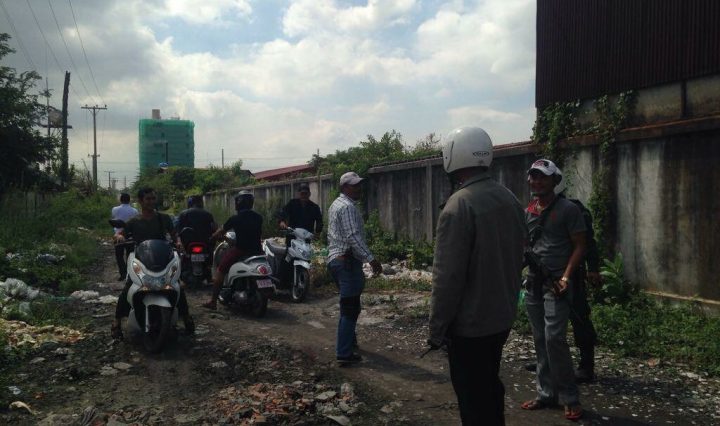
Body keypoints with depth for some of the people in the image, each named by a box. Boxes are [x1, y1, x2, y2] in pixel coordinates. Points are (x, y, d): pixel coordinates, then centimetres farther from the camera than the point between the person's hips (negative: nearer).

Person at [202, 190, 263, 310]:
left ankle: (213, 301, 5)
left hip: (240, 250, -5)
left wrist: (213, 237, 28)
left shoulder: (235, 218, -5)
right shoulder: (258, 217, 7)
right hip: (256, 250, 5)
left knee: (220, 271, 7)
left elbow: (220, 231, 7)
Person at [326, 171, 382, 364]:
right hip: (347, 261, -10)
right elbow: (353, 237, -24)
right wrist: (371, 259, -25)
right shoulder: (347, 206, -15)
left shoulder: (335, 204, 18)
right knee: (350, 307, -7)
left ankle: (348, 338, 38)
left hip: (335, 259, 10)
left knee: (349, 304, 24)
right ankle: (344, 353, -5)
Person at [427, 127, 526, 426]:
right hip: (503, 316, 8)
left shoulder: (459, 204, -21)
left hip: (470, 323, -8)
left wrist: (437, 327, -13)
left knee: (473, 397, 6)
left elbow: (447, 275, -22)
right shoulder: (509, 199, 4)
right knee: (490, 384, 23)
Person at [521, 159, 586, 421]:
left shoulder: (568, 209, -5)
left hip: (556, 283, -6)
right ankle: (546, 394, 20)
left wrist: (566, 277, -17)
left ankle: (570, 398, 2)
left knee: (554, 339, -12)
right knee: (540, 341, 10)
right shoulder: (527, 212, 11)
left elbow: (579, 246, -6)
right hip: (533, 282, 6)